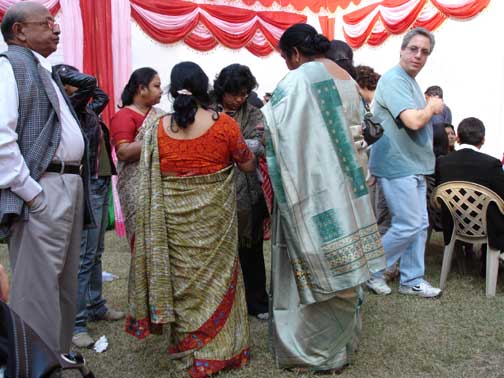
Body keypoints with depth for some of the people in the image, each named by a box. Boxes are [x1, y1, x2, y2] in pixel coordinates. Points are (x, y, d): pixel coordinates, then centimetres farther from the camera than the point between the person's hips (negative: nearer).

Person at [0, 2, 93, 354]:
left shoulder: (46, 71, 22)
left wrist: (77, 184, 13)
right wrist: (30, 192, -19)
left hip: (70, 186, 9)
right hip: (42, 192, -9)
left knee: (64, 285, 16)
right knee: (39, 288, -4)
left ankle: (59, 358, 30)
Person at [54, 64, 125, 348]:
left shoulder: (88, 110, 13)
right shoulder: (70, 108, -12)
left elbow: (102, 96, 29)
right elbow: (89, 82, -24)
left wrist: (65, 75, 19)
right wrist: (62, 72, -7)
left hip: (102, 184, 9)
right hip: (87, 187, -9)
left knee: (96, 252, 16)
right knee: (84, 256, -8)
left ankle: (96, 306, 28)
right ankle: (76, 323, -1)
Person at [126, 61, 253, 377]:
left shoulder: (157, 127, -5)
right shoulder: (224, 124, -11)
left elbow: (150, 177, 1)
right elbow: (249, 165, 0)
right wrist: (243, 147, 19)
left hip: (174, 217, 2)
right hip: (214, 216, -1)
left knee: (182, 277, 17)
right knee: (215, 276, 13)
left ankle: (187, 347, 31)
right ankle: (218, 348, 25)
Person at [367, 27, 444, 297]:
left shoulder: (411, 82, 17)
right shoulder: (393, 80, -16)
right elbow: (414, 121, -26)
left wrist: (430, 109, 7)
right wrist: (432, 107, -8)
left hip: (414, 166, 10)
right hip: (398, 166, -10)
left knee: (420, 225, 12)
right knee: (408, 226, -6)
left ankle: (412, 280, 23)